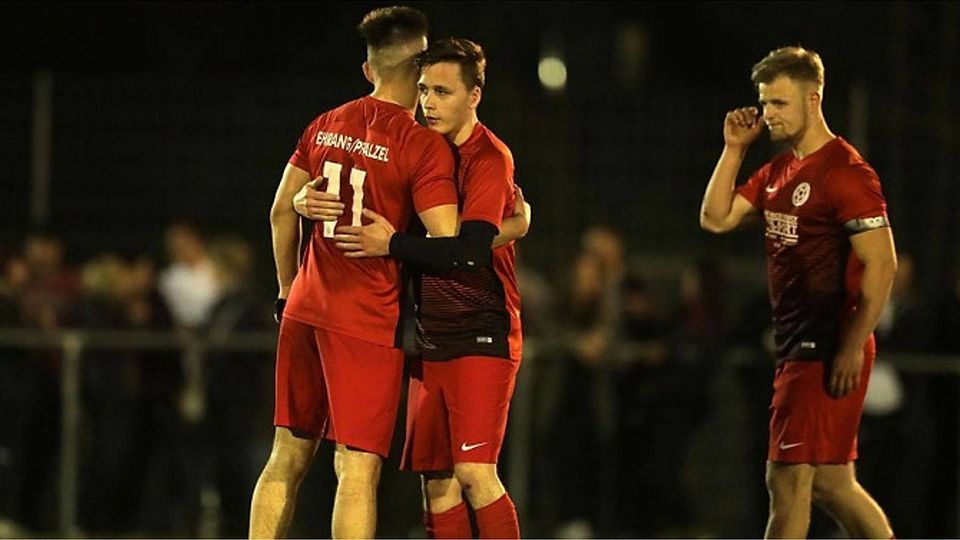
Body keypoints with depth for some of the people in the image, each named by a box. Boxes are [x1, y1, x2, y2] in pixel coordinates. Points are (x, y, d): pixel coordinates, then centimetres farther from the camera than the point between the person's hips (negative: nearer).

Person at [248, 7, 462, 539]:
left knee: (288, 456, 13)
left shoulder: (324, 126, 9)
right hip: (368, 322, -6)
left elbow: (282, 211, 16)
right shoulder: (423, 145, -11)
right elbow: (450, 245, -16)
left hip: (304, 312, 6)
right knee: (357, 469, -6)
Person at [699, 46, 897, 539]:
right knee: (830, 483, 12)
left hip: (828, 353, -10)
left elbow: (881, 265, -18)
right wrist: (734, 150, 7)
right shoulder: (778, 170, 14)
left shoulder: (845, 172, -14)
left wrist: (852, 348, -21)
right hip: (797, 348, 10)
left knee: (787, 479, -9)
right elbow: (716, 219, 15)